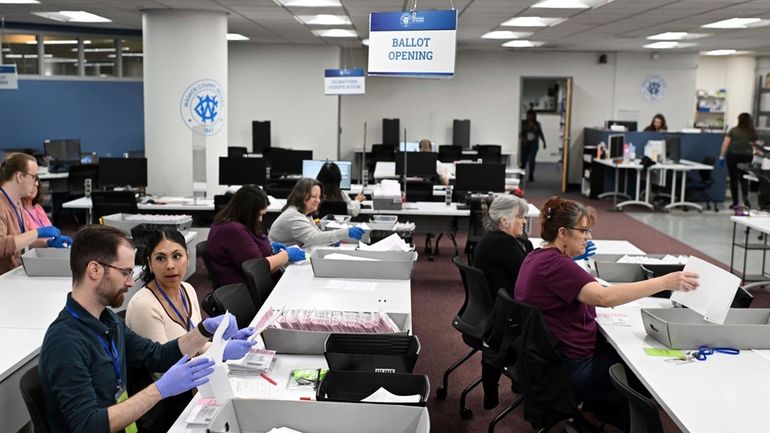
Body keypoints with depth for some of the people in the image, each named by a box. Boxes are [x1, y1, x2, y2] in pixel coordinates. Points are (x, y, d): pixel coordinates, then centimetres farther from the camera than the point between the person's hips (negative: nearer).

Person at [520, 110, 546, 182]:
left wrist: (544, 142, 10)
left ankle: (531, 176, 0)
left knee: (531, 160, -8)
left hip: (534, 144, 1)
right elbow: (520, 133, -5)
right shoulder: (523, 123, 0)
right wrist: (523, 139, -21)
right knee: (523, 160, 2)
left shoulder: (537, 124, 7)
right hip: (524, 144, -1)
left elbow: (540, 133, 14)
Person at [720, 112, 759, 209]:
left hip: (733, 156, -1)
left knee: (733, 179, 5)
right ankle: (745, 197, -7)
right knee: (744, 179, 16)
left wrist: (722, 156, -1)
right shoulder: (753, 132, 3)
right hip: (746, 157, 2)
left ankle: (735, 203, 8)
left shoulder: (733, 130, -1)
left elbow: (725, 144, -6)